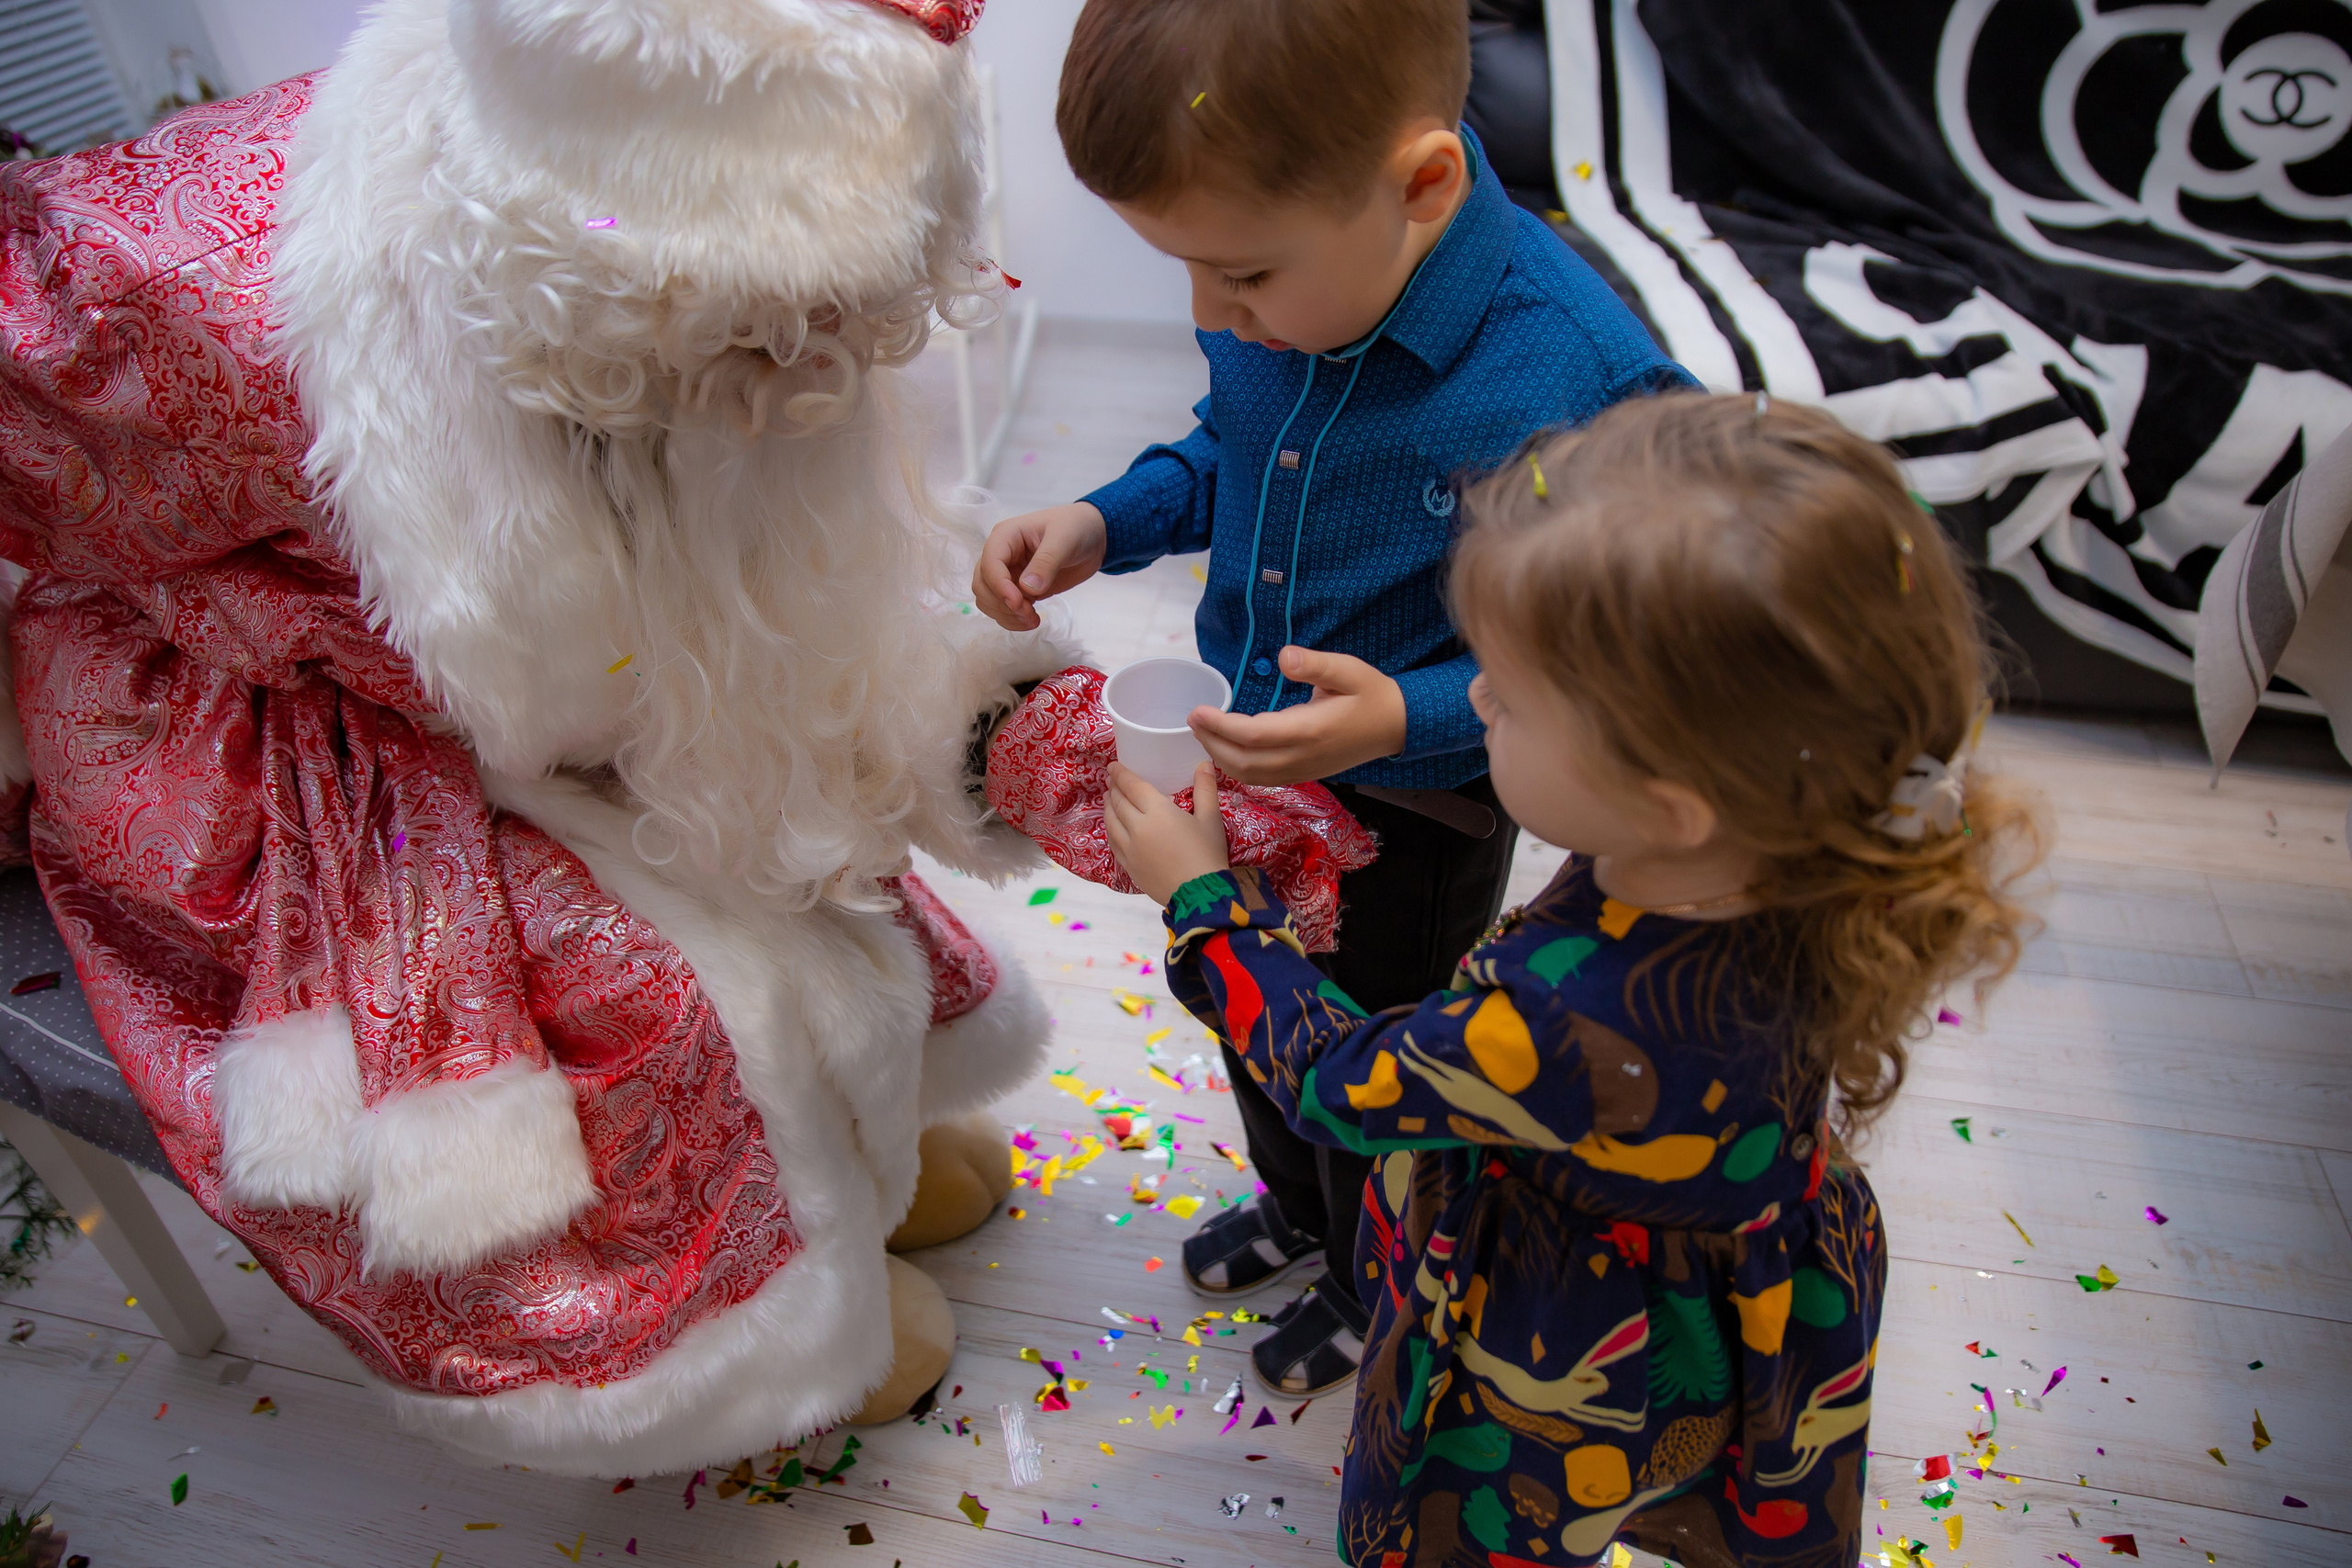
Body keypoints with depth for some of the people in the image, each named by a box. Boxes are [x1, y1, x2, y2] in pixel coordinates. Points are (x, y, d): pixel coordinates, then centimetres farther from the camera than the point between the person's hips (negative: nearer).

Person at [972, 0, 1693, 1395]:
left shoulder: (1580, 391, -35)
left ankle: (1380, 1291, 55)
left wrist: (1405, 716, -36)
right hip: (1253, 761, 6)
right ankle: (1295, 1205, 64)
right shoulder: (1278, 299, -16)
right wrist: (1102, 525, -12)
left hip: (1416, 815, -6)